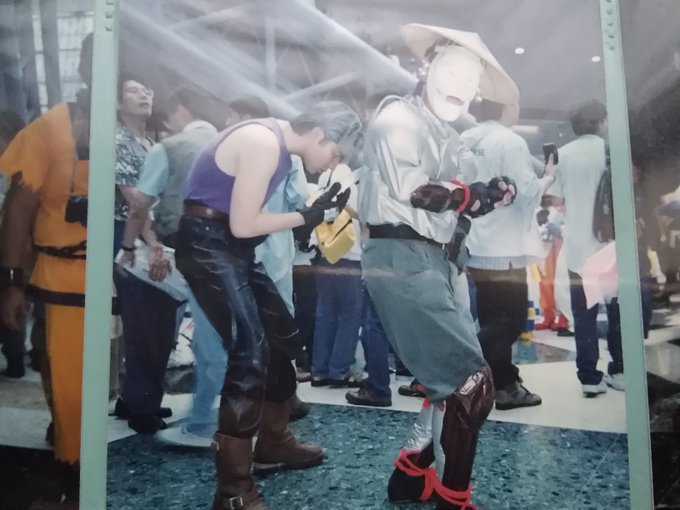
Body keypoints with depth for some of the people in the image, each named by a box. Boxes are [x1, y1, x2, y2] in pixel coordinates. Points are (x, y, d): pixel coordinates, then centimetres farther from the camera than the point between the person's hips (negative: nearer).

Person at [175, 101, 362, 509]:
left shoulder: (279, 144, 11)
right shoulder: (263, 143, -19)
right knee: (251, 353, -16)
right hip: (208, 245, -10)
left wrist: (308, 218, 2)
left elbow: (250, 218, 11)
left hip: (233, 246, 10)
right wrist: (307, 217, -12)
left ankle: (274, 444, 32)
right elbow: (243, 224, -21)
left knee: (282, 335, 15)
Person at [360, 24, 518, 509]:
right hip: (404, 261, -9)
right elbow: (413, 188, -16)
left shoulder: (451, 140, 24)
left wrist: (488, 192, -4)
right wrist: (473, 194, -4)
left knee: (449, 381, 14)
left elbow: (506, 187, 17)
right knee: (472, 383, -10)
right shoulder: (398, 118, -3)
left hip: (445, 263, 9)